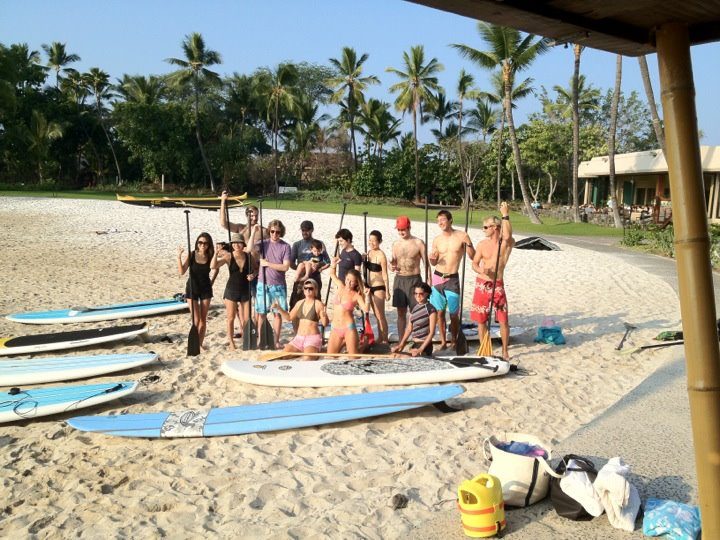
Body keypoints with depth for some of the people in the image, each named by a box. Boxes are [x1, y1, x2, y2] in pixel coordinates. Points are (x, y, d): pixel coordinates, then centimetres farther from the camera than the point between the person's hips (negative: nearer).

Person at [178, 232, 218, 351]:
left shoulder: (210, 257, -6)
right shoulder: (191, 255, -11)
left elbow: (215, 269, 13)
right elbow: (182, 271, -16)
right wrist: (179, 257, -26)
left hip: (206, 289, 2)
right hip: (192, 289, -2)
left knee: (203, 319, 7)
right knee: (196, 319, -7)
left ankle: (200, 343, 18)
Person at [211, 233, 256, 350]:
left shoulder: (249, 256, -3)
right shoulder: (228, 256, -10)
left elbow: (256, 269, 14)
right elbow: (213, 266, -22)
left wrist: (253, 275, -7)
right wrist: (217, 253, -33)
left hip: (245, 290, 2)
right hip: (231, 290, -2)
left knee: (246, 319, 6)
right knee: (231, 317, 5)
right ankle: (231, 342, 17)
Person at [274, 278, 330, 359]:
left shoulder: (318, 304, -7)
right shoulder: (299, 303, 10)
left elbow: (325, 324, -11)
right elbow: (289, 317, 19)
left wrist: (324, 316, -31)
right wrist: (279, 308, 8)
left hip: (313, 338, -6)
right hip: (299, 337, 6)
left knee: (307, 359, -31)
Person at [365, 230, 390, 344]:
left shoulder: (381, 255, -17)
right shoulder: (369, 253, 6)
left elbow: (385, 274, -16)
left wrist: (387, 291, -16)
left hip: (379, 287, -8)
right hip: (370, 287, 8)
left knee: (380, 315, -4)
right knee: (376, 315, 16)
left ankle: (385, 340, 4)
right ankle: (380, 338, 27)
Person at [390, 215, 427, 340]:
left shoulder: (418, 243, -5)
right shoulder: (396, 244, 8)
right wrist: (392, 266, -7)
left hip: (414, 280, -4)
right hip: (399, 280, 4)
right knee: (401, 312, 9)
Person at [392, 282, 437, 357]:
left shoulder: (431, 309, -11)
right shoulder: (414, 308, 9)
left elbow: (432, 332, -13)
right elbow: (409, 328, 12)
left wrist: (421, 349, -17)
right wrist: (401, 345, 4)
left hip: (425, 345, -7)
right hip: (414, 345, 7)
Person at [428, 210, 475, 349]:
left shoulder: (461, 236, -5)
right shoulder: (437, 240, 5)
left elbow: (472, 257, -5)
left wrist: (469, 243, -22)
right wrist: (432, 259, -10)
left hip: (452, 280, -3)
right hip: (437, 278, 3)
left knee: (454, 313, 0)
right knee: (439, 312, 6)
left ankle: (453, 341, 14)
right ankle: (443, 341, 16)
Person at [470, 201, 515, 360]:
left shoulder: (507, 243, -6)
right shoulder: (482, 244, 2)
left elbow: (508, 236, -31)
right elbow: (474, 264, 4)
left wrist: (506, 215, -33)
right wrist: (481, 270, -18)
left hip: (498, 286, -3)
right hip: (481, 284, 3)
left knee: (503, 320, -3)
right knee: (481, 320, 7)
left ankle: (505, 351, 12)